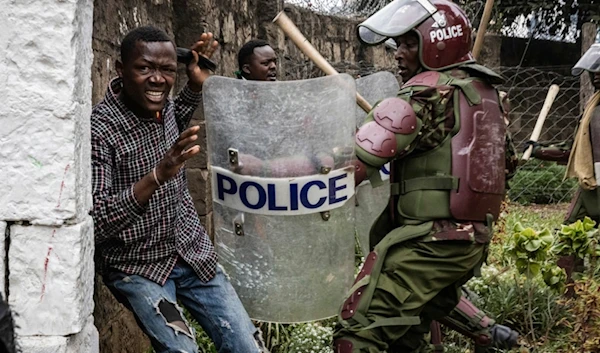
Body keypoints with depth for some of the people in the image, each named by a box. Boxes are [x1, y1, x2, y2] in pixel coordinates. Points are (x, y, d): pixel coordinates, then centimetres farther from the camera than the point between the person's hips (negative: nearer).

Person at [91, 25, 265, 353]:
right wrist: (155, 177, -39)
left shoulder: (164, 105, -1)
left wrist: (196, 85, 8)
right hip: (136, 266, -5)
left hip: (194, 253, 6)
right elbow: (93, 223, -27)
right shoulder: (98, 129, -20)